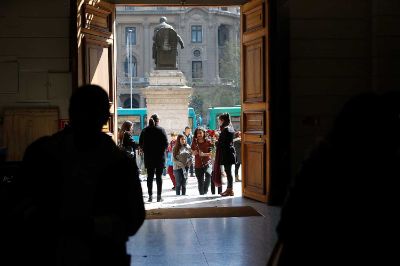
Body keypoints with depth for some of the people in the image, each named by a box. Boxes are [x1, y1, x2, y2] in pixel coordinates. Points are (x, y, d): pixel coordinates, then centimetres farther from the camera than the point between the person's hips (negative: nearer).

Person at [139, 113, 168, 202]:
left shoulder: (145, 130, 3)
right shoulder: (161, 130, -7)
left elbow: (140, 144, 5)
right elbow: (166, 143, -9)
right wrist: (162, 150, 7)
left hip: (148, 157, 3)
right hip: (159, 156, -3)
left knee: (150, 176, 7)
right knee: (159, 176, 2)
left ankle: (150, 196, 5)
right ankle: (159, 196, 3)